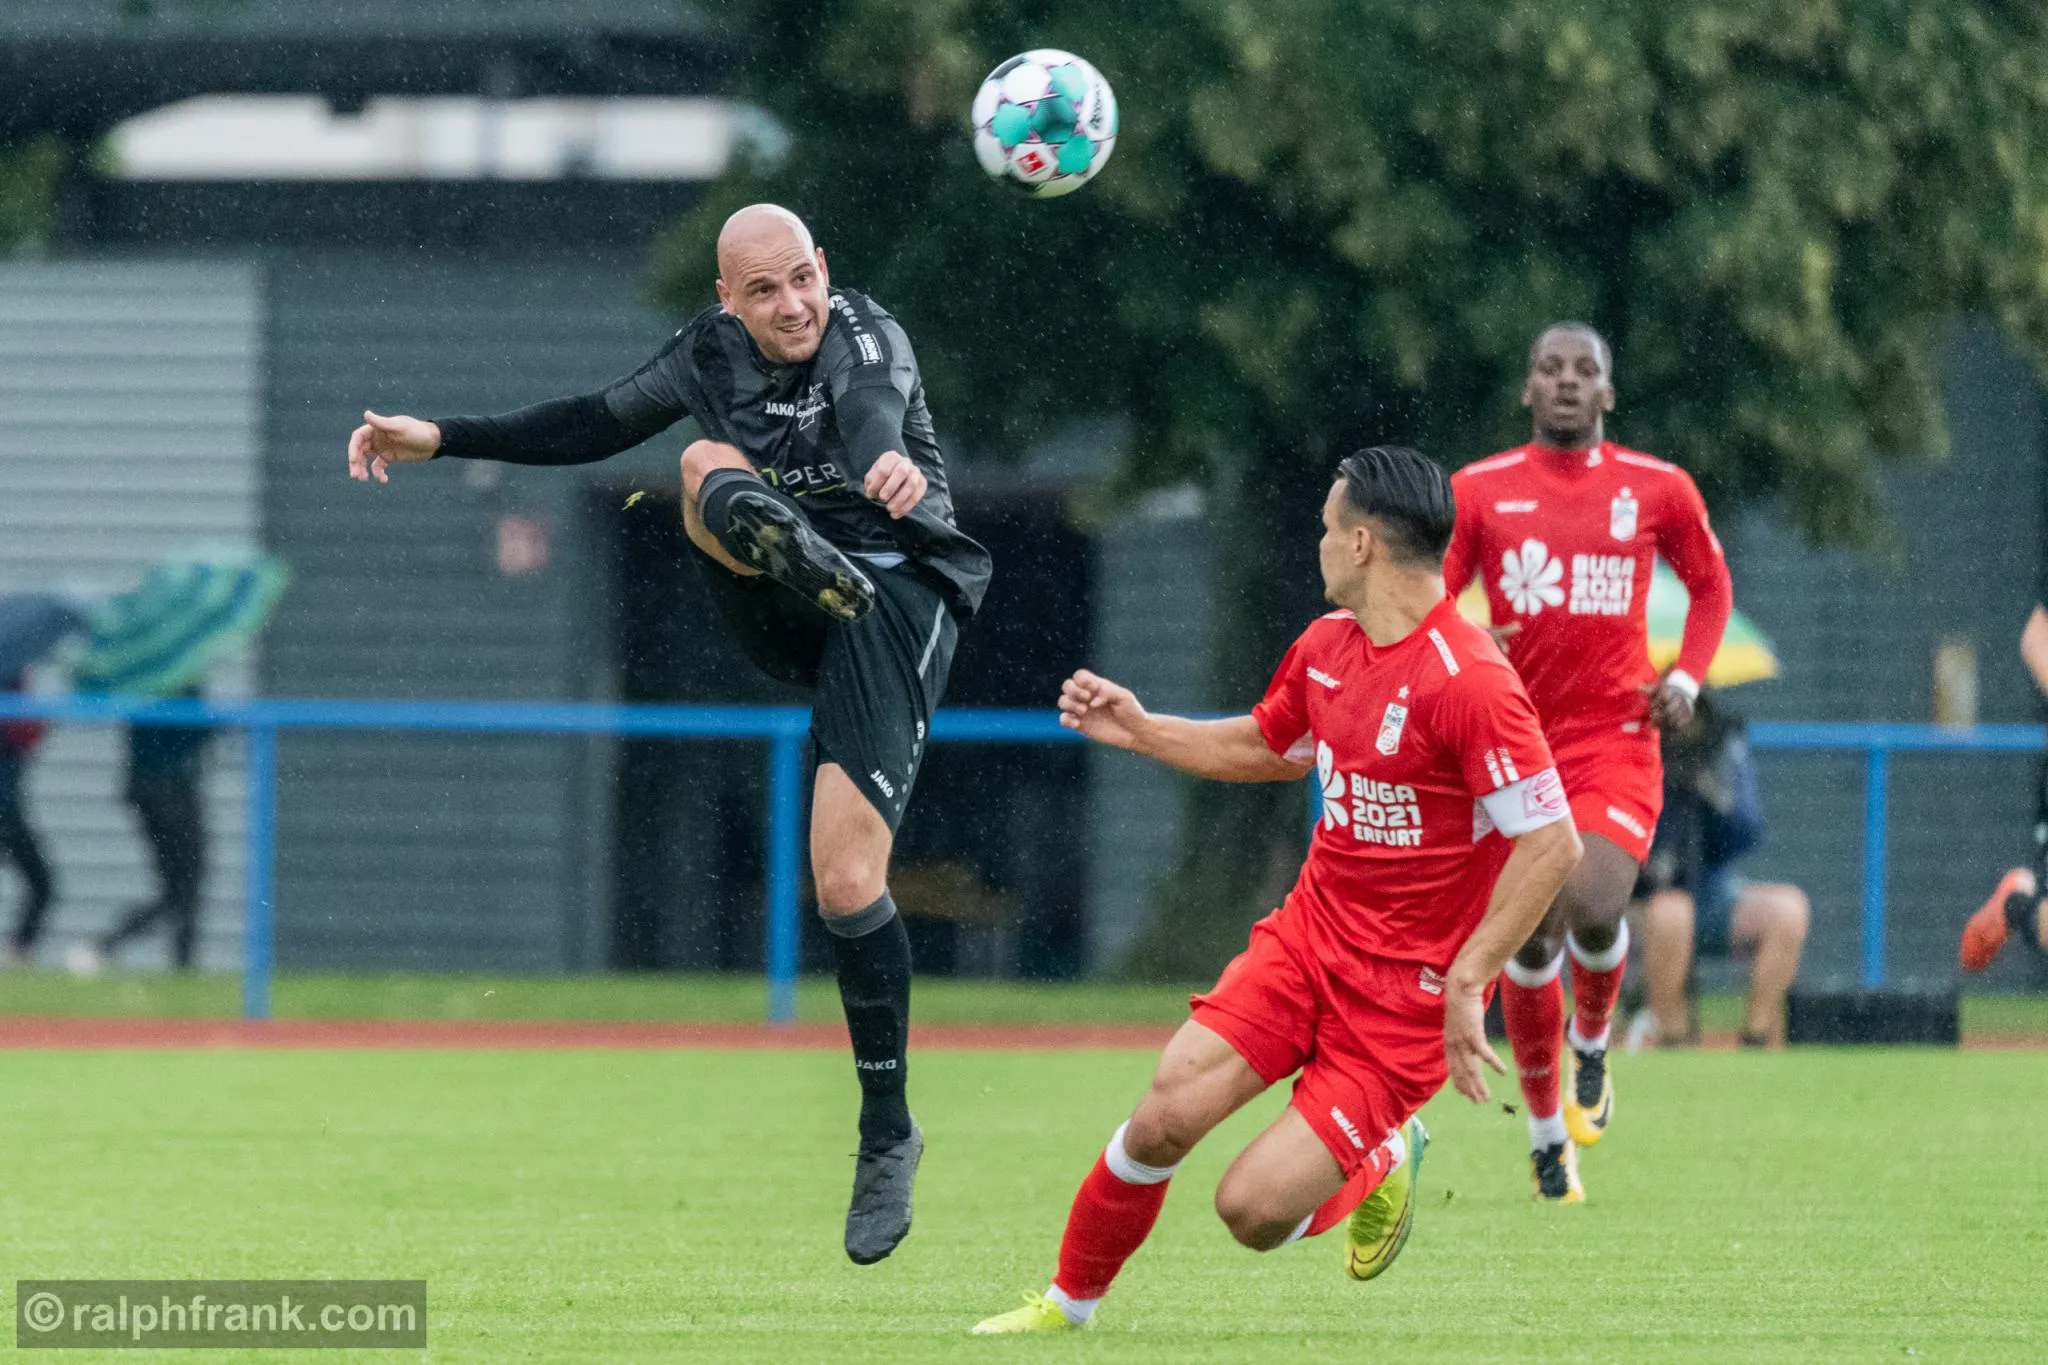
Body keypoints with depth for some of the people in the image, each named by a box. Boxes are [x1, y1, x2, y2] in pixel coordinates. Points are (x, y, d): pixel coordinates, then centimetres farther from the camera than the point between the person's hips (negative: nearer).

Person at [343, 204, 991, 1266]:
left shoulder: (866, 337, -14)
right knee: (709, 461, -23)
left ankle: (887, 1135, -2)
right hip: (781, 619, 5)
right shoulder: (712, 353, 4)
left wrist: (888, 460, -62)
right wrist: (442, 440, 15)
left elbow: (869, 404, -38)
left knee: (846, 883, -16)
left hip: (893, 602, -5)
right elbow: (597, 424, 18)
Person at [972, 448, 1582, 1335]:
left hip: (1406, 993, -6)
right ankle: (1069, 1302, 11)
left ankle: (1378, 1164, 19)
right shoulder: (1326, 646, 5)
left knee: (1253, 1209, -14)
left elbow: (1551, 843, -24)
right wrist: (1139, 729, 17)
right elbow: (1266, 748, 27)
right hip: (1309, 937, 6)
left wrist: (1464, 982, -24)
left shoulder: (1468, 682, -22)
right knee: (1164, 1118, -12)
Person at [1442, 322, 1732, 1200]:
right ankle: (1546, 1128, 16)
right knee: (1529, 940, -2)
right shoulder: (1479, 492, 2)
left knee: (1594, 911, -22)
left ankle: (1592, 1043, 11)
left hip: (1616, 739, -1)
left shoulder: (1658, 490, 3)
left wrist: (1686, 678, 2)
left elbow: (1710, 586, 18)